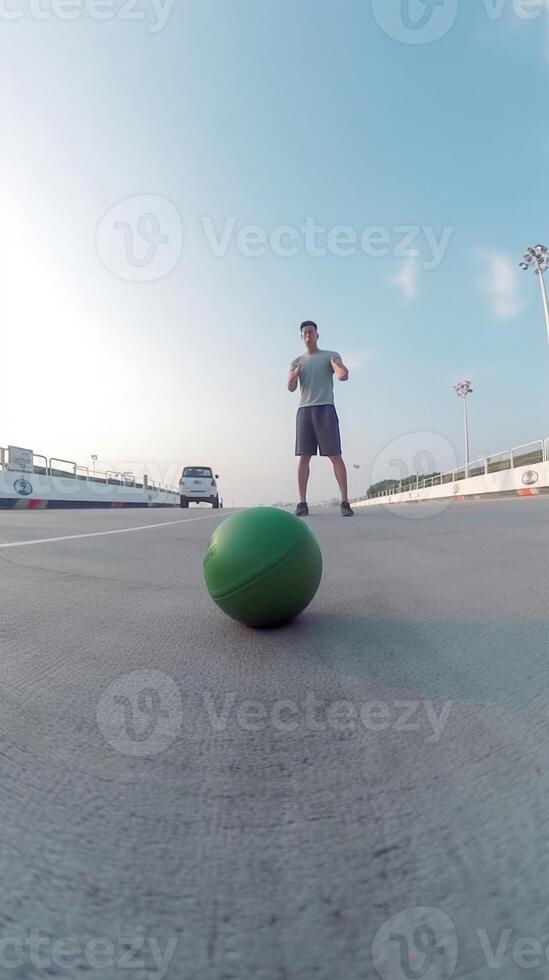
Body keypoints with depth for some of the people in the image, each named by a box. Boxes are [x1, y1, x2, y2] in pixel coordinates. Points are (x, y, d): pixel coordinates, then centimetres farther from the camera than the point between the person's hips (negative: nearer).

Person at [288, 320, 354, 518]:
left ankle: (344, 502, -9)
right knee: (304, 456, -4)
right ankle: (302, 503, -3)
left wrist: (342, 370, -33)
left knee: (335, 455, -9)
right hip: (304, 410, 3)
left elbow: (343, 376, -8)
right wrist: (294, 375, -19)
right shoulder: (297, 362, 20)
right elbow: (290, 387, 4)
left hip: (326, 408, -3)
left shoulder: (331, 355, 11)